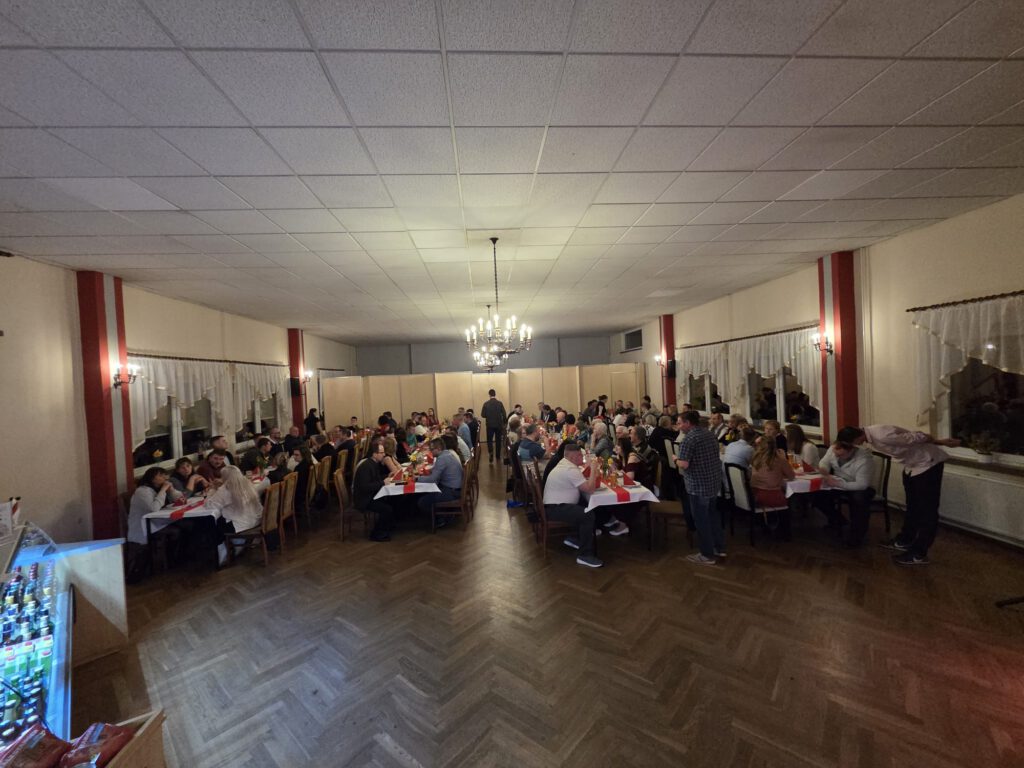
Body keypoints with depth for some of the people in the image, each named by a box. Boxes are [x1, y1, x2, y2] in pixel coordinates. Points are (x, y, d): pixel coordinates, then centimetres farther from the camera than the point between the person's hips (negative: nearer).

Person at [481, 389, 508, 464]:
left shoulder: (486, 404, -7)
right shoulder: (500, 403, -7)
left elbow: (483, 415, -5)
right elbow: (504, 415, -8)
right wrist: (504, 422, 6)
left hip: (490, 425, -1)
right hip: (499, 425, 1)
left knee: (489, 440, 9)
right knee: (498, 440, 13)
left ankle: (491, 454, -12)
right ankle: (498, 456, 20)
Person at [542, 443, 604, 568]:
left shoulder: (565, 464, 10)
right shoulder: (570, 470, -22)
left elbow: (583, 482, 16)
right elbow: (589, 489, -23)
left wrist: (593, 474, 0)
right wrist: (593, 469, -14)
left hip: (556, 504, 11)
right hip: (555, 509, -11)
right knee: (588, 515, -23)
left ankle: (576, 538, 21)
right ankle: (584, 555, -13)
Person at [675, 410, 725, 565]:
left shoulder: (689, 438, -19)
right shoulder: (710, 434, 8)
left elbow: (684, 464, -26)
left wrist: (676, 459, -5)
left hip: (699, 485, -9)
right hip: (714, 481, 9)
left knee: (701, 520, 5)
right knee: (712, 515, 23)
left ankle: (707, 555, 16)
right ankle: (720, 547, 34)